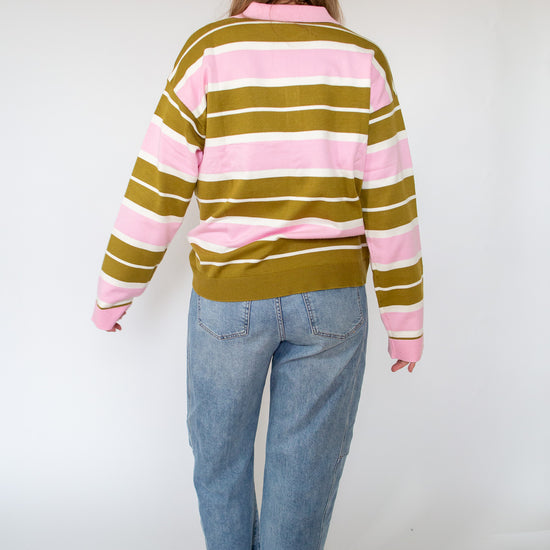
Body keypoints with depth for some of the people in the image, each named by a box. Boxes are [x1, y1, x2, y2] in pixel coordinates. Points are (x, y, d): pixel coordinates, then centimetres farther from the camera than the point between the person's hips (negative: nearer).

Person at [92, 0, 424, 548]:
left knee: (220, 443, 21)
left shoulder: (210, 50, -7)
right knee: (305, 461, 14)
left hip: (230, 295, 0)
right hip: (330, 295, 1)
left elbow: (156, 190, -7)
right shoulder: (361, 58, -3)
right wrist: (405, 319, 4)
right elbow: (390, 203, -6)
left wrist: (113, 292, 6)